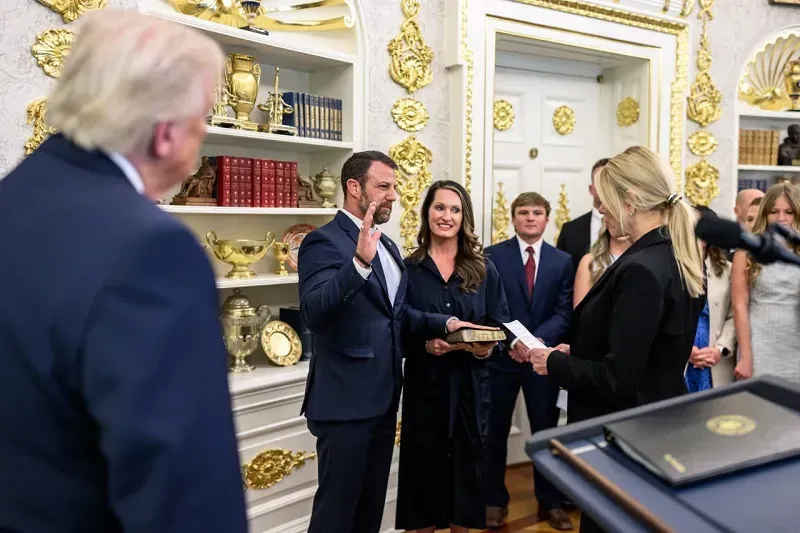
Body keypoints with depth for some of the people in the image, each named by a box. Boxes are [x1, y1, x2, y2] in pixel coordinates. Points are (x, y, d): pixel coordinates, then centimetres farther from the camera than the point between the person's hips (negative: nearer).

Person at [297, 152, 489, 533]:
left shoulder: (387, 246, 13)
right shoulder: (324, 241, -15)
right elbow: (313, 313, -30)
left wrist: (444, 323, 2)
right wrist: (359, 262, -42)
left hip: (383, 397, 9)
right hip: (345, 400, -8)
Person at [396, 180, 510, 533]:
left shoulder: (483, 269, 4)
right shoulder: (408, 269, -1)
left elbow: (501, 324, 4)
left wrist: (485, 347, -15)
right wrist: (425, 346, -20)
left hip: (470, 384, 2)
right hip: (424, 384, -1)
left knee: (467, 464, 11)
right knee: (425, 466, 7)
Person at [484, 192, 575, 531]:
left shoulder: (563, 261, 5)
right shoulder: (492, 256, -2)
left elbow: (564, 312, -2)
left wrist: (535, 341, -16)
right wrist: (511, 341, -17)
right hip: (501, 356, -1)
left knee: (546, 430, 12)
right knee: (495, 431, 9)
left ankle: (550, 501, 29)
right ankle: (495, 500, 26)